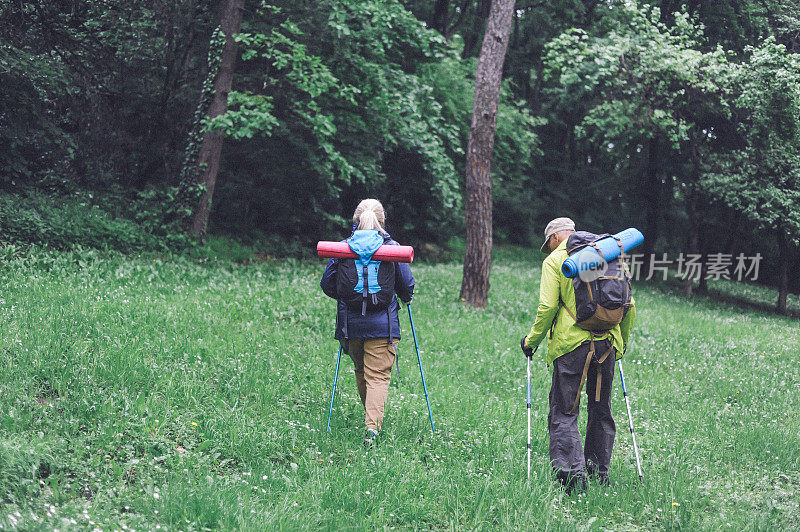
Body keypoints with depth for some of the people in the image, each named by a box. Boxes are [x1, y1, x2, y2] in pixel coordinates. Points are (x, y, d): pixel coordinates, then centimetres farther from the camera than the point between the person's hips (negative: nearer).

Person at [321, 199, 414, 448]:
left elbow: (327, 284, 2)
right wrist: (405, 299, 22)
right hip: (383, 324, -2)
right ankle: (373, 424, -20)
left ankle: (371, 420, 32)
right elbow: (407, 285, 0)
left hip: (351, 323, 2)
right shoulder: (392, 248, -3)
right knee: (378, 375, -2)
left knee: (361, 373, 19)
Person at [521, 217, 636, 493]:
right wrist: (621, 342, 26)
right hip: (607, 344, 5)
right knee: (601, 410, 15)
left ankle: (572, 470, -15)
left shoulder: (554, 261, 1)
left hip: (571, 343, -5)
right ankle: (599, 473, 22)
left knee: (564, 412, -1)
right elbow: (629, 305, 14)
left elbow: (547, 307, -9)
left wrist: (532, 340, 4)